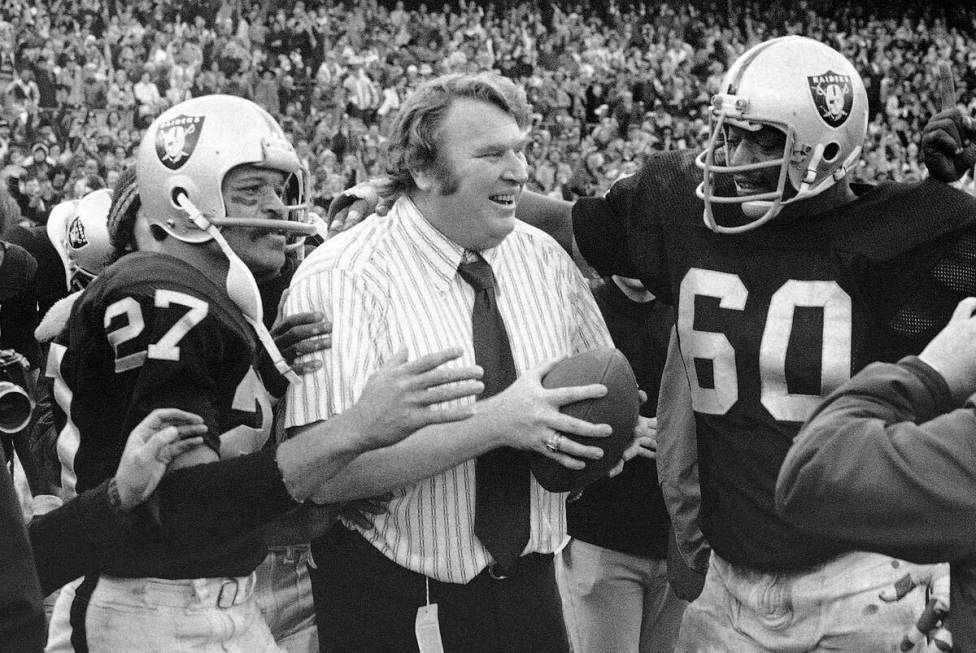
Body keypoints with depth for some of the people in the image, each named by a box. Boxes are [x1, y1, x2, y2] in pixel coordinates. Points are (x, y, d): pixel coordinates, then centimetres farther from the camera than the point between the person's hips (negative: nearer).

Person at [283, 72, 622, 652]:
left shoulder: (545, 258, 1)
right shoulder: (341, 278, -16)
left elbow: (604, 385, 14)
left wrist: (602, 427, -9)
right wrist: (494, 424, -29)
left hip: (530, 584, 5)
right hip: (396, 603, -5)